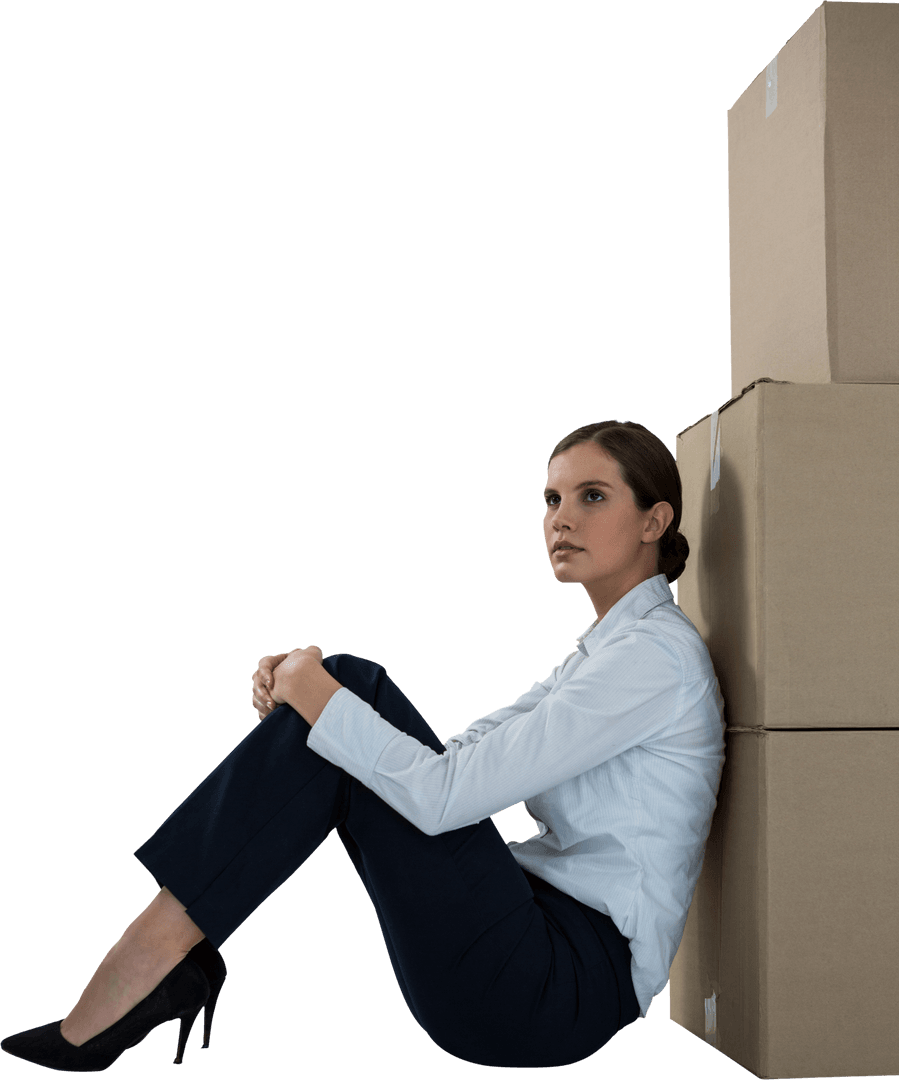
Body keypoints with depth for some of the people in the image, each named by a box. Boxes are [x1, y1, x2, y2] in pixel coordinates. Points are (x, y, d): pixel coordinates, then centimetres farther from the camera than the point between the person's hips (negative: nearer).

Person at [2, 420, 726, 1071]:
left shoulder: (654, 649, -14)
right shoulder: (604, 650, 17)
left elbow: (445, 796, -22)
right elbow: (451, 753, 14)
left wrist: (321, 700, -10)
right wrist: (306, 685, 0)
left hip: (573, 985, -9)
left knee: (344, 696, -14)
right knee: (353, 689, 1)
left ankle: (156, 953, -13)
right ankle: (160, 951, -4)